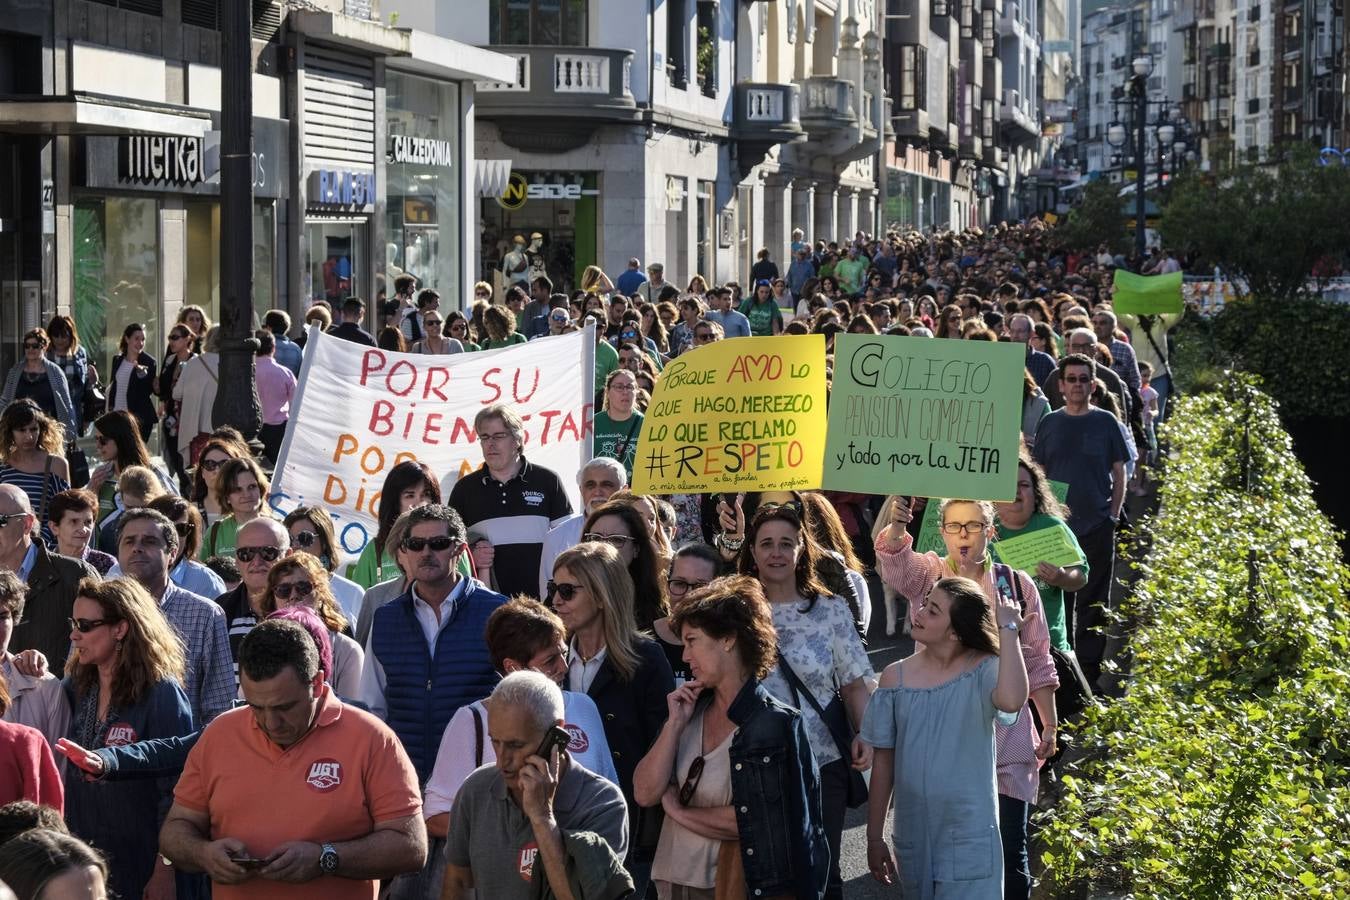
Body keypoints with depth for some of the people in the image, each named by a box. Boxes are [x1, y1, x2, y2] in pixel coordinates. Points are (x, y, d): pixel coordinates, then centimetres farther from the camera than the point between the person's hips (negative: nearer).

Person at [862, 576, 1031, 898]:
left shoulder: (983, 672, -11)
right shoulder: (896, 677, -1)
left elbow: (1011, 701, -36)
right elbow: (884, 762, 5)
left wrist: (1008, 630, -26)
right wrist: (874, 837, 8)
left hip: (970, 835, -3)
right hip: (913, 833, 4)